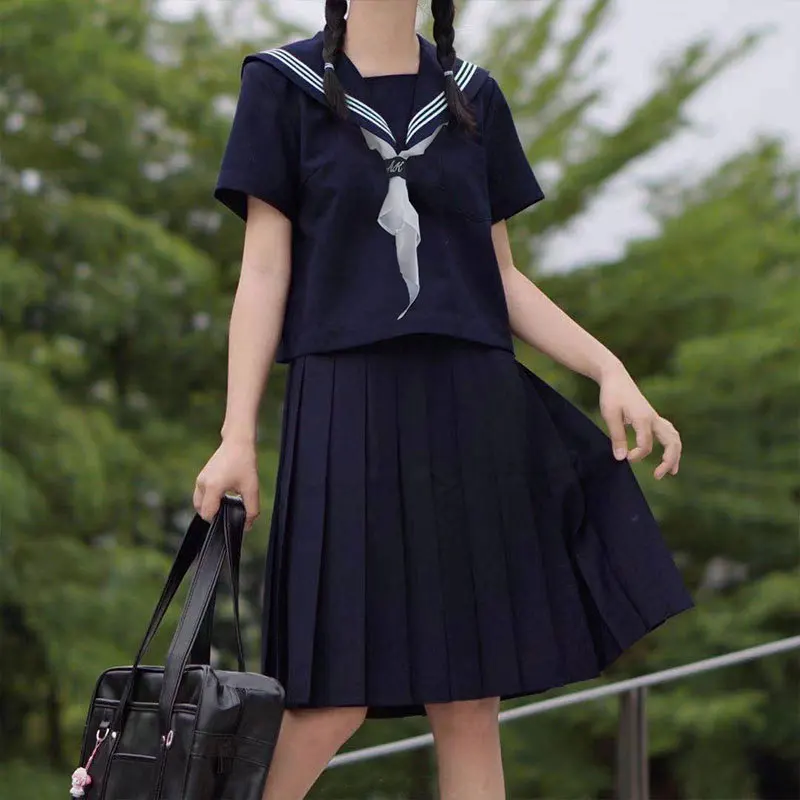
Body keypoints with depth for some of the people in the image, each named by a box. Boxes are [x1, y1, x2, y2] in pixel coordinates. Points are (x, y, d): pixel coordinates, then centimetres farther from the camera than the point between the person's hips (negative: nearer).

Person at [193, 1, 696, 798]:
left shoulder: (472, 96, 15)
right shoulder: (285, 84, 5)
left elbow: (501, 276, 15)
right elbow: (263, 273, 0)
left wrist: (609, 370, 1)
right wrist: (237, 436, -8)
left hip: (471, 408, 4)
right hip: (349, 409, -3)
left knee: (470, 699, 2)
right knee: (338, 697, -11)